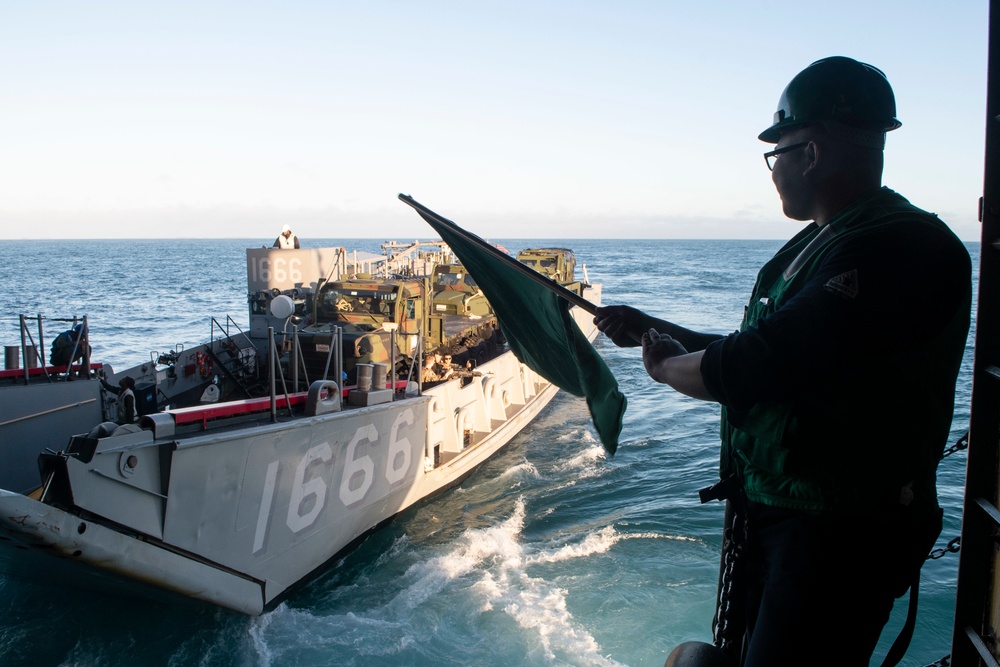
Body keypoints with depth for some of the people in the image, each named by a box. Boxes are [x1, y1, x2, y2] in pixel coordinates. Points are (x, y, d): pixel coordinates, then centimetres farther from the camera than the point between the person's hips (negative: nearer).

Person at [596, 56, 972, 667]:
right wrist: (654, 329, 21)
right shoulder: (813, 245, 12)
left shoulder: (905, 249, -22)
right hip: (769, 513, 10)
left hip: (842, 536, -9)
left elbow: (752, 367, -27)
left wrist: (668, 367, -8)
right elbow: (762, 353, 22)